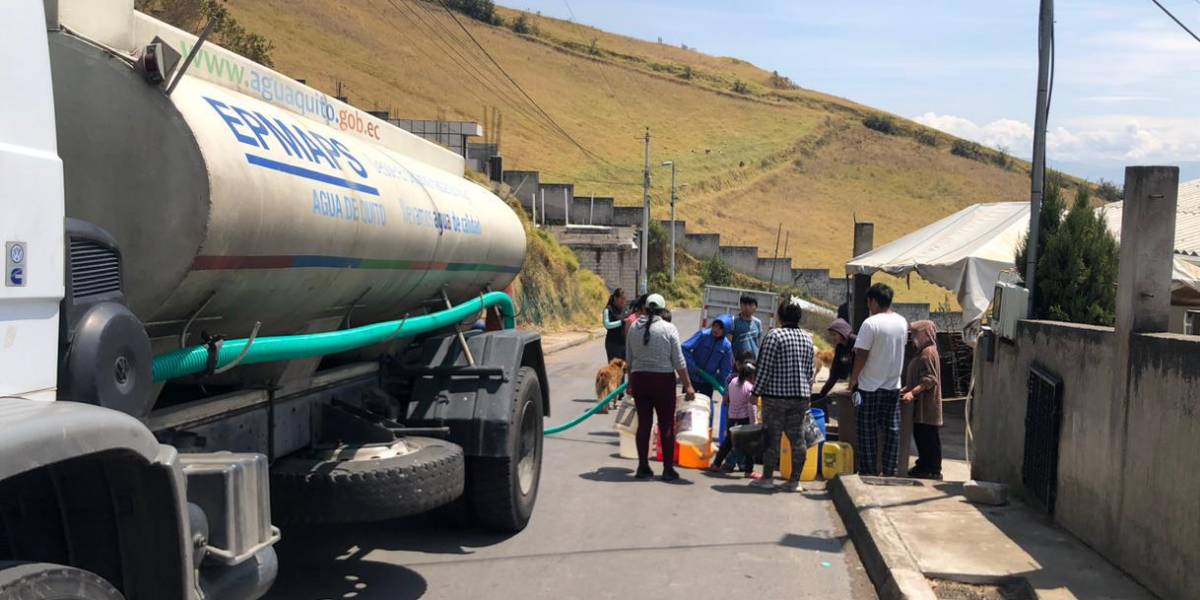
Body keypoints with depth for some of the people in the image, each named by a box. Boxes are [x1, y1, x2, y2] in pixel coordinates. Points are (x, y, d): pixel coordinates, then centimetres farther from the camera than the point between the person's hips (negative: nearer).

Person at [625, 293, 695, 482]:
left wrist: (631, 383, 18)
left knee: (643, 423, 10)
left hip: (639, 378, 3)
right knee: (667, 425, 4)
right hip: (663, 380, -3)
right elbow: (679, 362, -8)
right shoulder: (668, 329, -8)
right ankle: (668, 469, 6)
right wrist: (688, 385, -2)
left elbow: (629, 359, 8)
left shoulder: (634, 328, 3)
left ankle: (643, 467, 14)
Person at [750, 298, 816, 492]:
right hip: (801, 395, 5)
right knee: (797, 437, 8)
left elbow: (765, 368, -12)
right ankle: (794, 480, 12)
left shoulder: (775, 335, -10)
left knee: (772, 436, 2)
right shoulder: (807, 338, 9)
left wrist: (756, 391, -5)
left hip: (776, 394, -5)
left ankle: (766, 478, 10)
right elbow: (810, 371, 13)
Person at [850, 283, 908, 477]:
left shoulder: (871, 323, -16)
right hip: (893, 386, 6)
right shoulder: (902, 322, 4)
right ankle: (890, 472, 14)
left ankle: (869, 472, 8)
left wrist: (853, 379, -4)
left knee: (868, 431, 4)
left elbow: (861, 355, -16)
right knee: (892, 430, 10)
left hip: (870, 387, -6)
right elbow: (902, 348, 13)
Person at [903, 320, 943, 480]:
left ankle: (934, 470, 2)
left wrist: (913, 392, -29)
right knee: (919, 434, 15)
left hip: (927, 404, -10)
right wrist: (906, 389, 16)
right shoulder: (921, 352, 16)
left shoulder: (928, 353, -15)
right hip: (920, 404, 10)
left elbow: (929, 379, -22)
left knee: (928, 436, -4)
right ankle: (924, 465, 24)